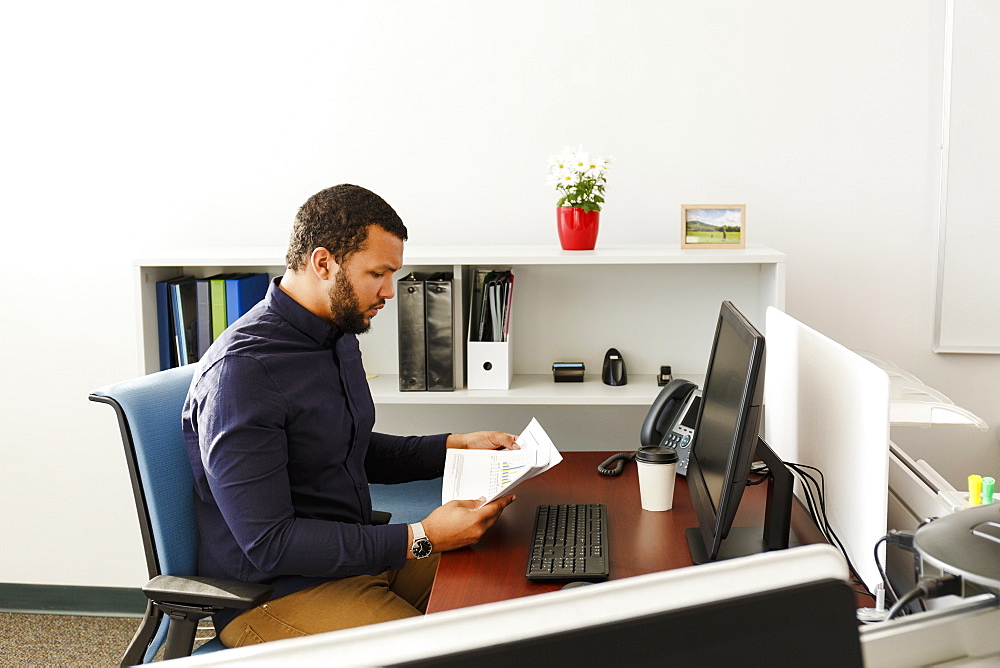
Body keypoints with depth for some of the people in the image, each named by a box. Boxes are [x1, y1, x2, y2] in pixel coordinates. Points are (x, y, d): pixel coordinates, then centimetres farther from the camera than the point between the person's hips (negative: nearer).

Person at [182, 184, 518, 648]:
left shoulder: (337, 336, 6)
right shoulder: (242, 370, -23)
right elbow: (269, 544, -24)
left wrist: (453, 447, 9)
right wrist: (420, 539, -24)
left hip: (355, 553, 9)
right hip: (273, 593, -9)